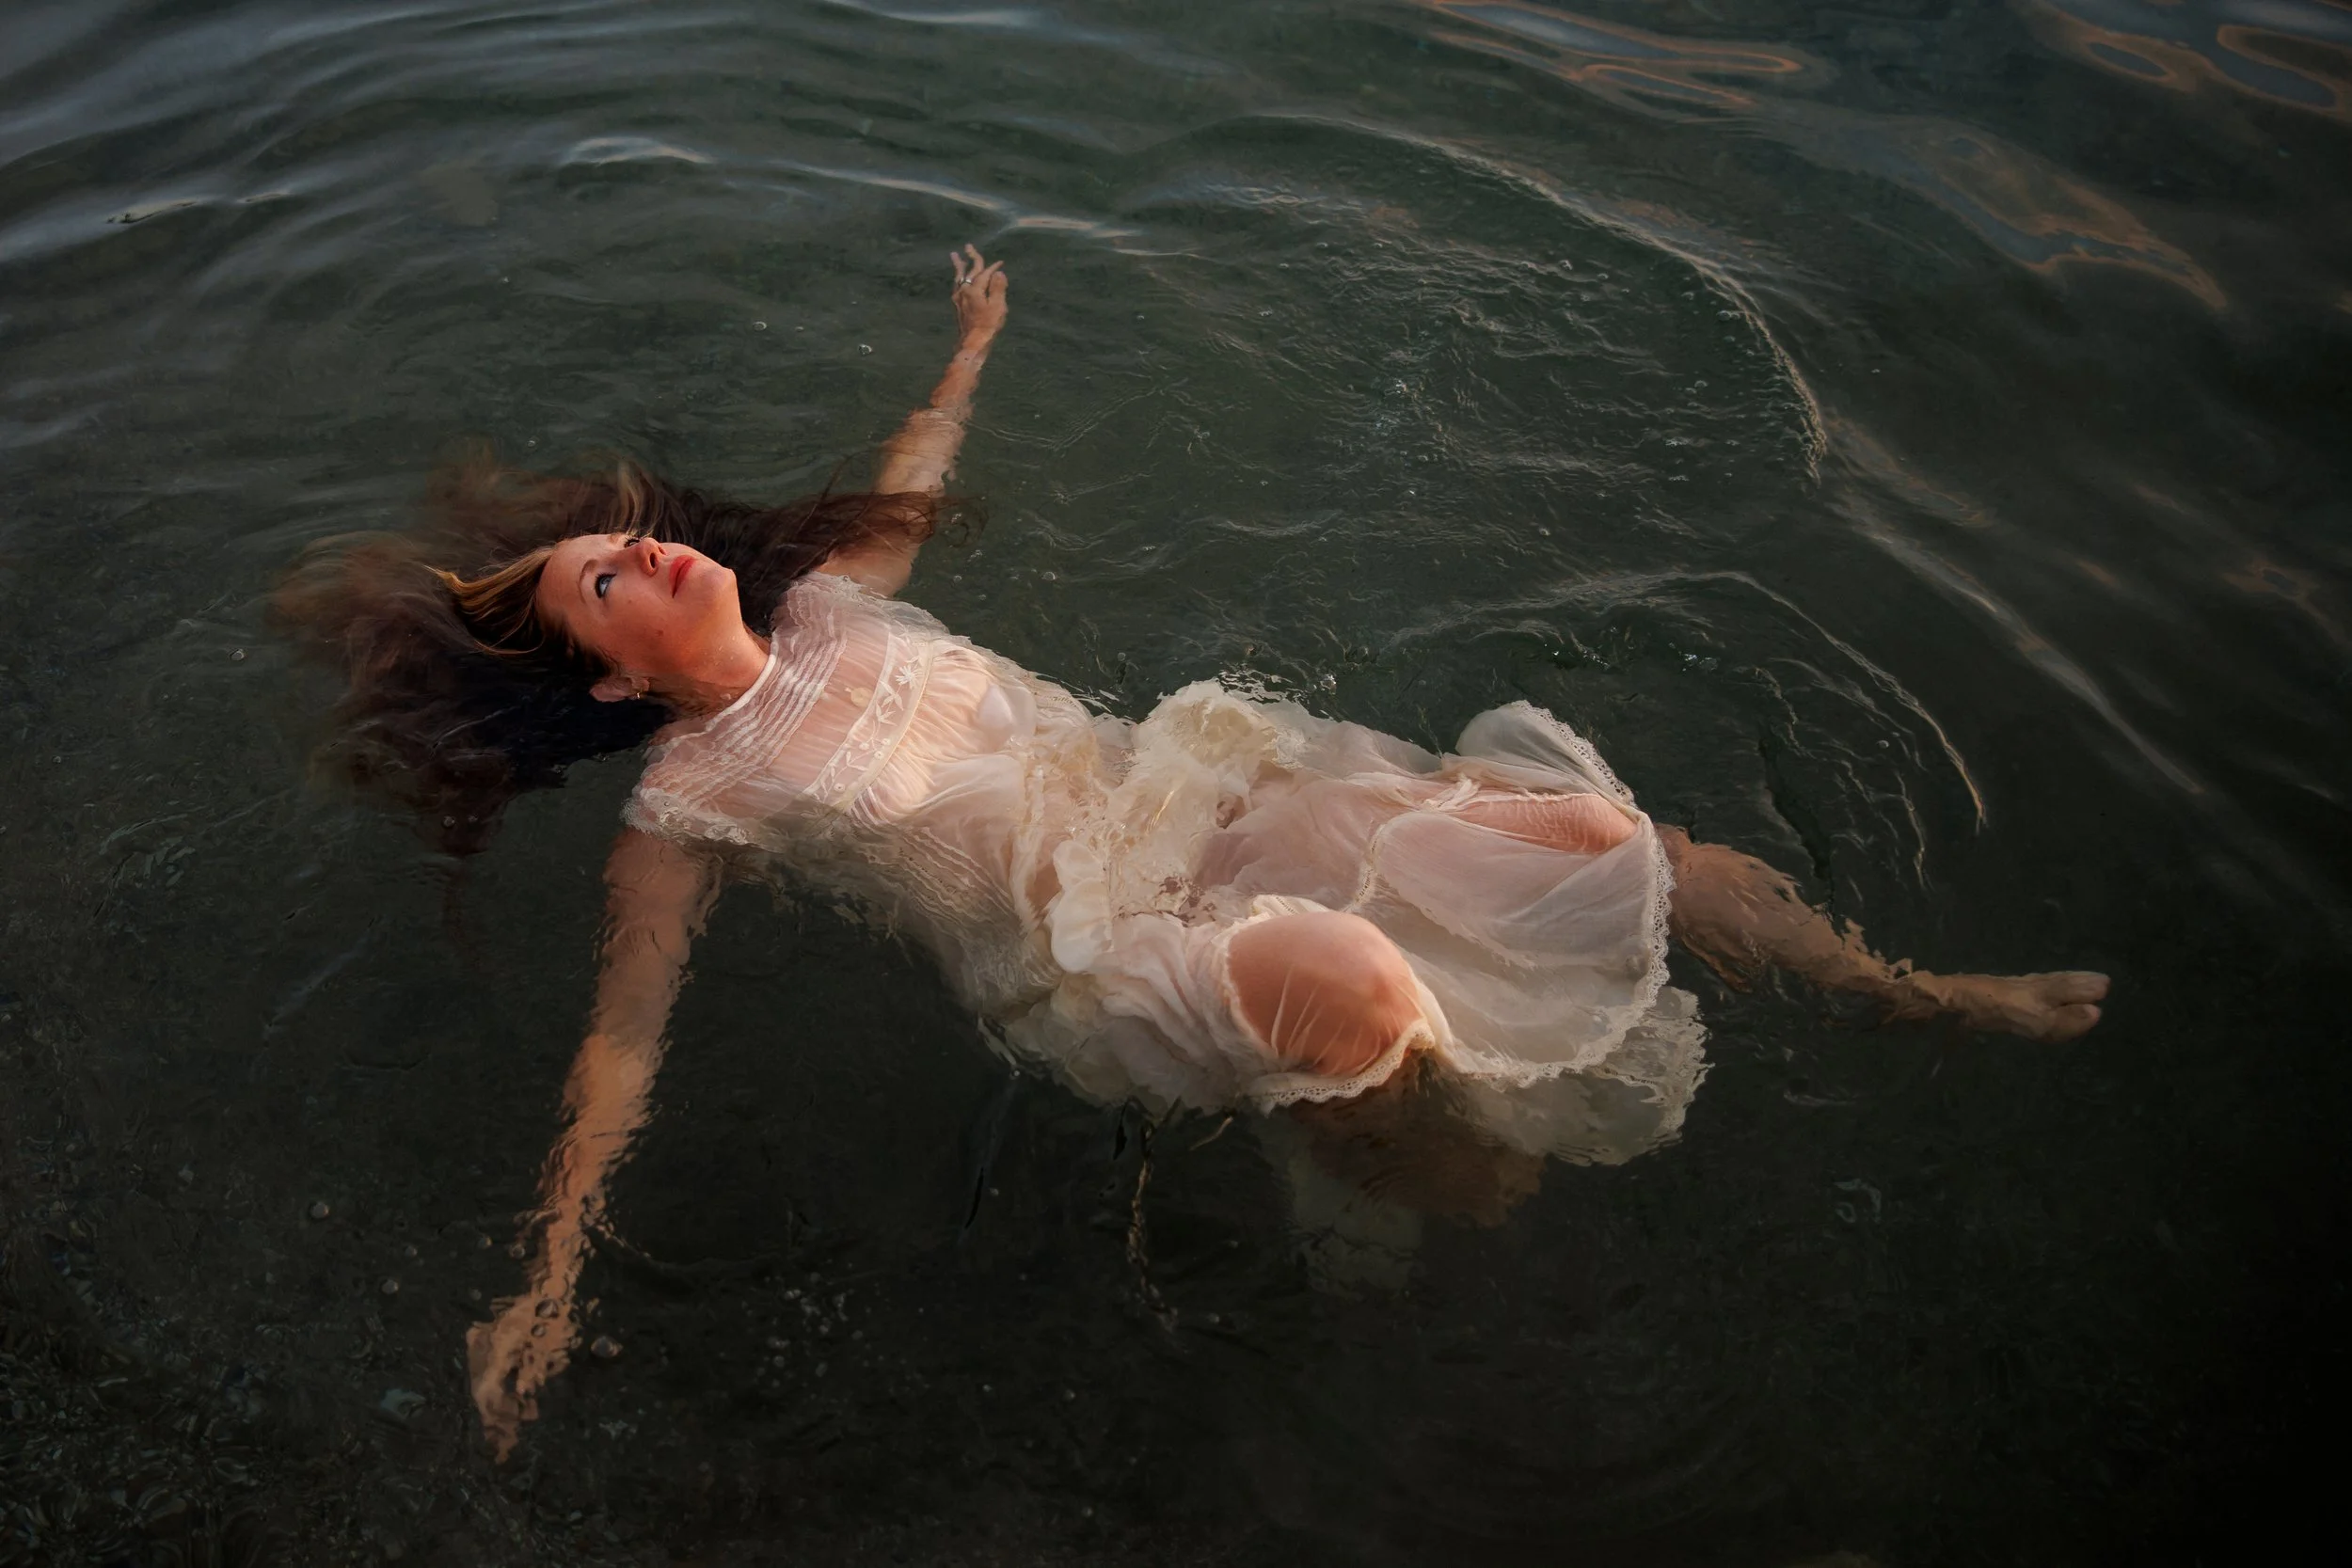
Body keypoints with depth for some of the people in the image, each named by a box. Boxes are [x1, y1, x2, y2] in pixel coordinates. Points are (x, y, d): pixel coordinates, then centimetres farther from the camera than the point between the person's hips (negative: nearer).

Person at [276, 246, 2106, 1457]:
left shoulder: (827, 602, 15)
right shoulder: (684, 808, 0)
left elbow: (913, 486, 34)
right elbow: (626, 1037, -3)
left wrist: (975, 341, 47)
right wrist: (551, 1277, -11)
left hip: (1183, 792, 6)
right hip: (1082, 958, -6)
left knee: (1597, 823, -6)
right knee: (1345, 979, -39)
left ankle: (1914, 993, 14)